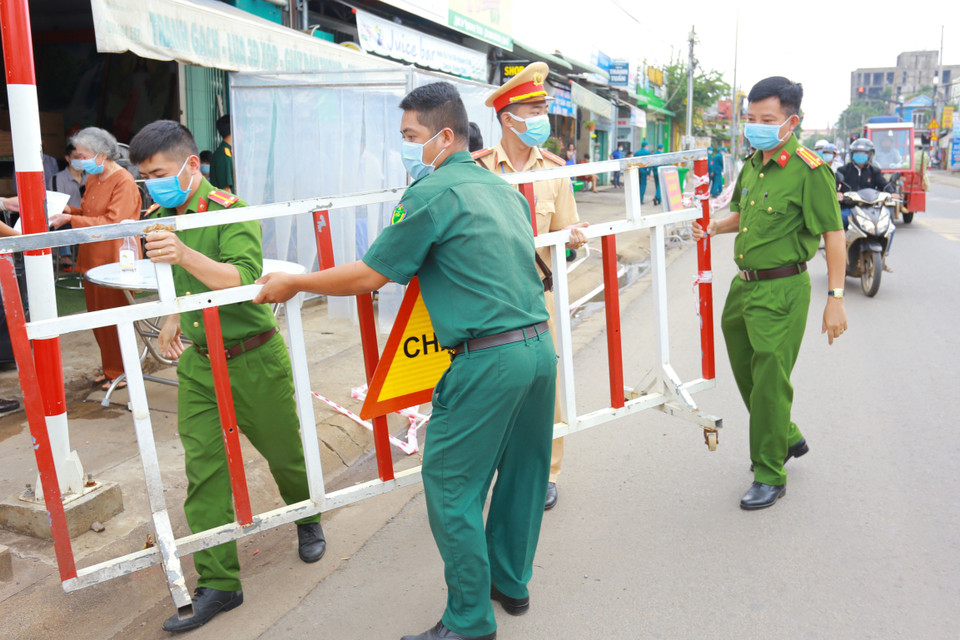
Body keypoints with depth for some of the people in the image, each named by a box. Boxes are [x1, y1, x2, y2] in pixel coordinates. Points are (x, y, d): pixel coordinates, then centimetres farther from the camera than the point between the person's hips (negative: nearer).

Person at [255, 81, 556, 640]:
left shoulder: (433, 192, -8)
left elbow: (370, 277, -7)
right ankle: (511, 583, 38)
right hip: (540, 344, 9)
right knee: (522, 472, 20)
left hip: (488, 359, -9)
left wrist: (293, 284, 6)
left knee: (451, 486, 4)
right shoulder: (504, 187, 15)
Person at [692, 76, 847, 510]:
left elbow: (834, 235, -15)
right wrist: (712, 229, 6)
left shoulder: (809, 170, -15)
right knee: (746, 373, 19)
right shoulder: (751, 165, 9)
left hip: (781, 291, -8)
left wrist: (835, 298, -19)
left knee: (770, 384, -1)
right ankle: (787, 438, 42)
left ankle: (769, 475, 15)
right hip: (744, 284, 8)